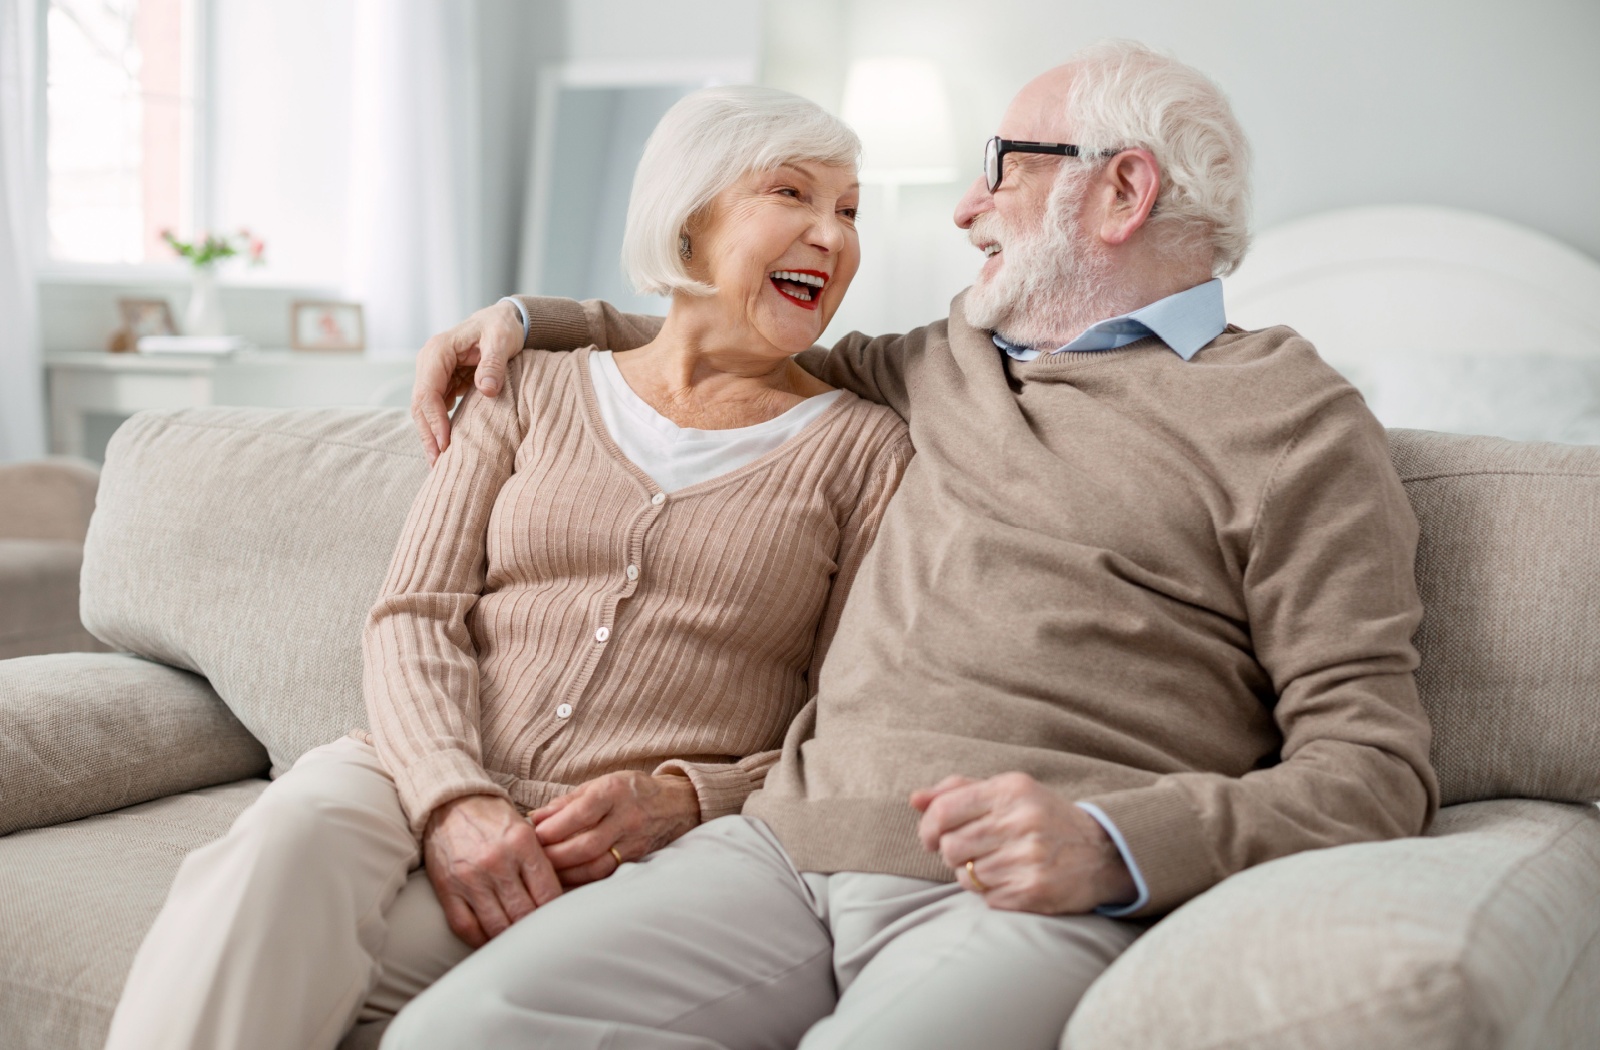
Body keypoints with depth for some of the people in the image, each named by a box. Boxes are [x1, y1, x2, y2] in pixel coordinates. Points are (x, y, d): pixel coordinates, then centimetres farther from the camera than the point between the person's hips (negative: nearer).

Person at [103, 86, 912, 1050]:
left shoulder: (868, 449, 9)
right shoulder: (532, 392, 15)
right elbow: (415, 616, 5)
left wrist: (678, 799, -13)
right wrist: (453, 797, -15)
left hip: (639, 852, -2)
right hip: (432, 781, 3)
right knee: (297, 829, -33)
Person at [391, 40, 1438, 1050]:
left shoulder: (1295, 418, 6)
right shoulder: (951, 364, 26)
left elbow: (1377, 765, -3)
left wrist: (1115, 847, -19)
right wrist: (534, 317, 36)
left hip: (1026, 898, -5)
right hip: (784, 842, 6)